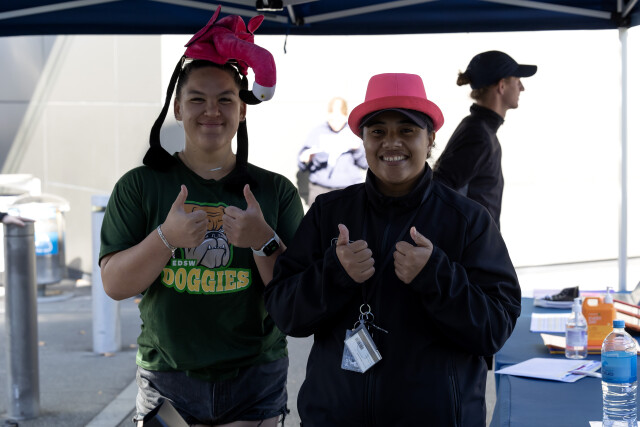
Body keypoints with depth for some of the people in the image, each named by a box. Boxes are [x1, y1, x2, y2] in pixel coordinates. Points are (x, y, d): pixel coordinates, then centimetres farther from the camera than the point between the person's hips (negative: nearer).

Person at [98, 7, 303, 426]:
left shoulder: (276, 191, 1)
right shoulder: (140, 186, 1)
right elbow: (115, 284, -6)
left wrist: (263, 241, -21)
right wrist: (166, 237, -22)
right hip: (168, 383, 0)